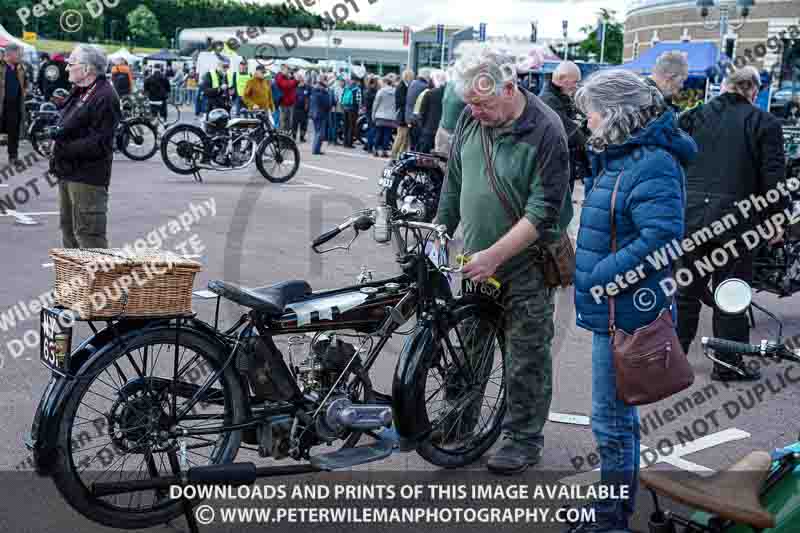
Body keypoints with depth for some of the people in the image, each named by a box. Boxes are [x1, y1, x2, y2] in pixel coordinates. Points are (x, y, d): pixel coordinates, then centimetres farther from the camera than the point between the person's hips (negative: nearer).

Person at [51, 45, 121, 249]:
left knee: (88, 234, -8)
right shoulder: (80, 92, 15)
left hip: (87, 178, -11)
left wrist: (65, 149, -20)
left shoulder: (105, 97, -17)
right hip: (68, 173, 11)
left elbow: (98, 144, -21)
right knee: (69, 229, 19)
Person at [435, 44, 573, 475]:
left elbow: (543, 212, -20)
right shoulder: (470, 119, 1)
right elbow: (454, 180, 15)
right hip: (476, 259, 6)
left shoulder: (545, 131, -18)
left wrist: (494, 256, -22)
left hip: (525, 265, -6)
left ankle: (524, 438, 18)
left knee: (526, 355, 4)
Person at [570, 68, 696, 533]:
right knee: (616, 414, 21)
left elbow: (661, 237, -29)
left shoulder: (652, 164, -19)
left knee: (612, 420, 1)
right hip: (613, 307, 11)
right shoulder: (621, 156, 13)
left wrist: (601, 276, -25)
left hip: (626, 312, -10)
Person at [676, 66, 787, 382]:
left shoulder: (693, 117, 5)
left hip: (691, 214, 3)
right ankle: (728, 365, 13)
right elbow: (773, 176, -5)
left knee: (688, 288, 15)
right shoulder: (765, 123, -3)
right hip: (736, 218, -3)